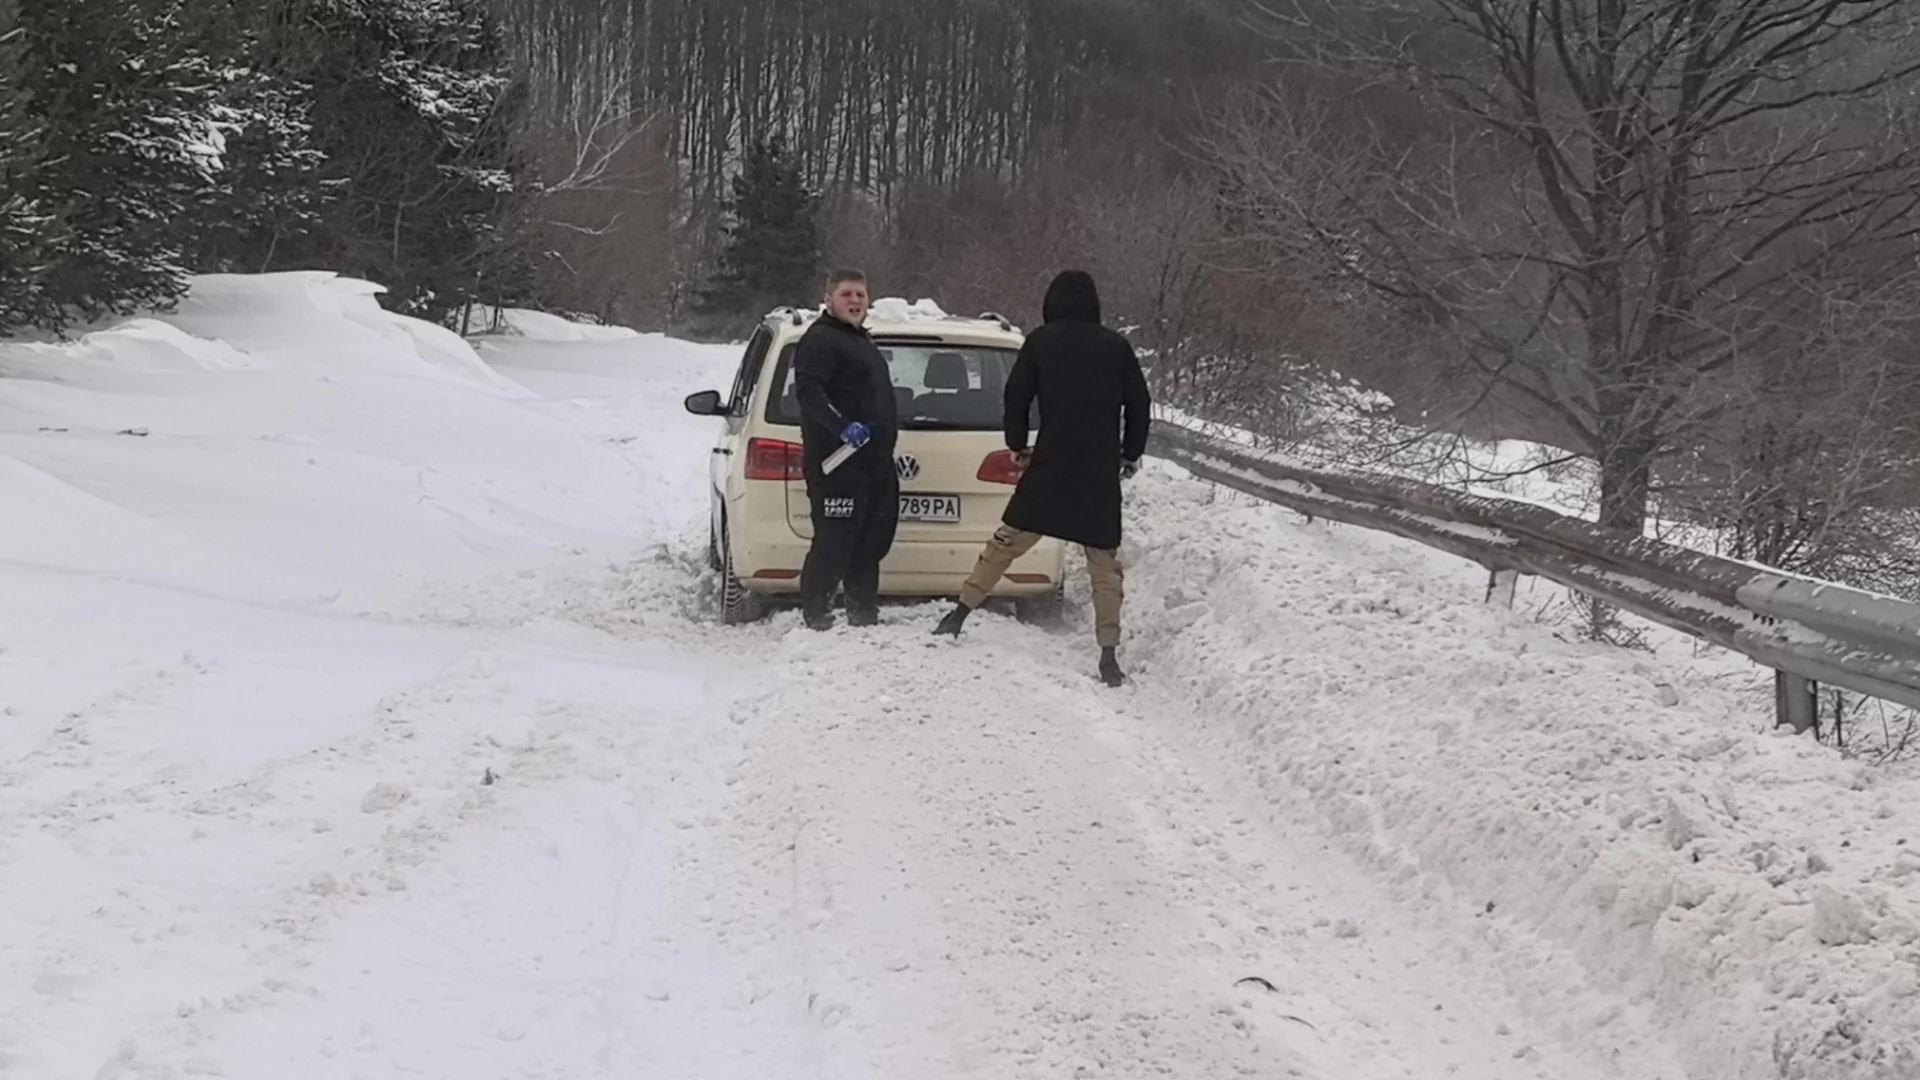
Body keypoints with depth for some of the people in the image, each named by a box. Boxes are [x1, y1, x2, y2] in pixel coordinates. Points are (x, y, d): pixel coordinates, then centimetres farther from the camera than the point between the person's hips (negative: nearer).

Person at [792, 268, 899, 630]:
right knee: (834, 540, -10)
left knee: (873, 539, 13)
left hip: (874, 461, 10)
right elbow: (807, 390, -21)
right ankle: (813, 612, -2)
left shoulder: (860, 341, 25)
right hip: (839, 463, -10)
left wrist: (884, 446, 24)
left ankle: (863, 611, 23)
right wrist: (841, 426, -32)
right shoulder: (820, 339, -8)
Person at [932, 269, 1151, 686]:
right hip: (1102, 472, 1)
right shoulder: (1117, 346, 5)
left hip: (1050, 464, 0)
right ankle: (1109, 655, 1)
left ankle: (961, 612, 14)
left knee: (1007, 539, 12)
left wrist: (1017, 444, 15)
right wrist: (1131, 454, 19)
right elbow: (1139, 404, 6)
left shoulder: (1041, 342, 2)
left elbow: (1016, 396, 0)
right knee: (1105, 562, 5)